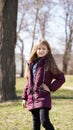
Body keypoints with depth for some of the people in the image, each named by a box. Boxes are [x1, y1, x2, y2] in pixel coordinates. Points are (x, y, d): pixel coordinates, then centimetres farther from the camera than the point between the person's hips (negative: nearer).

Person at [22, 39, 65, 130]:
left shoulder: (49, 64, -3)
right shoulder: (31, 64, 12)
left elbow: (61, 78, -3)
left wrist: (51, 88, -10)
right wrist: (24, 97, 15)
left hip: (43, 97, -6)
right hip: (32, 98, 6)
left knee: (44, 121, -18)